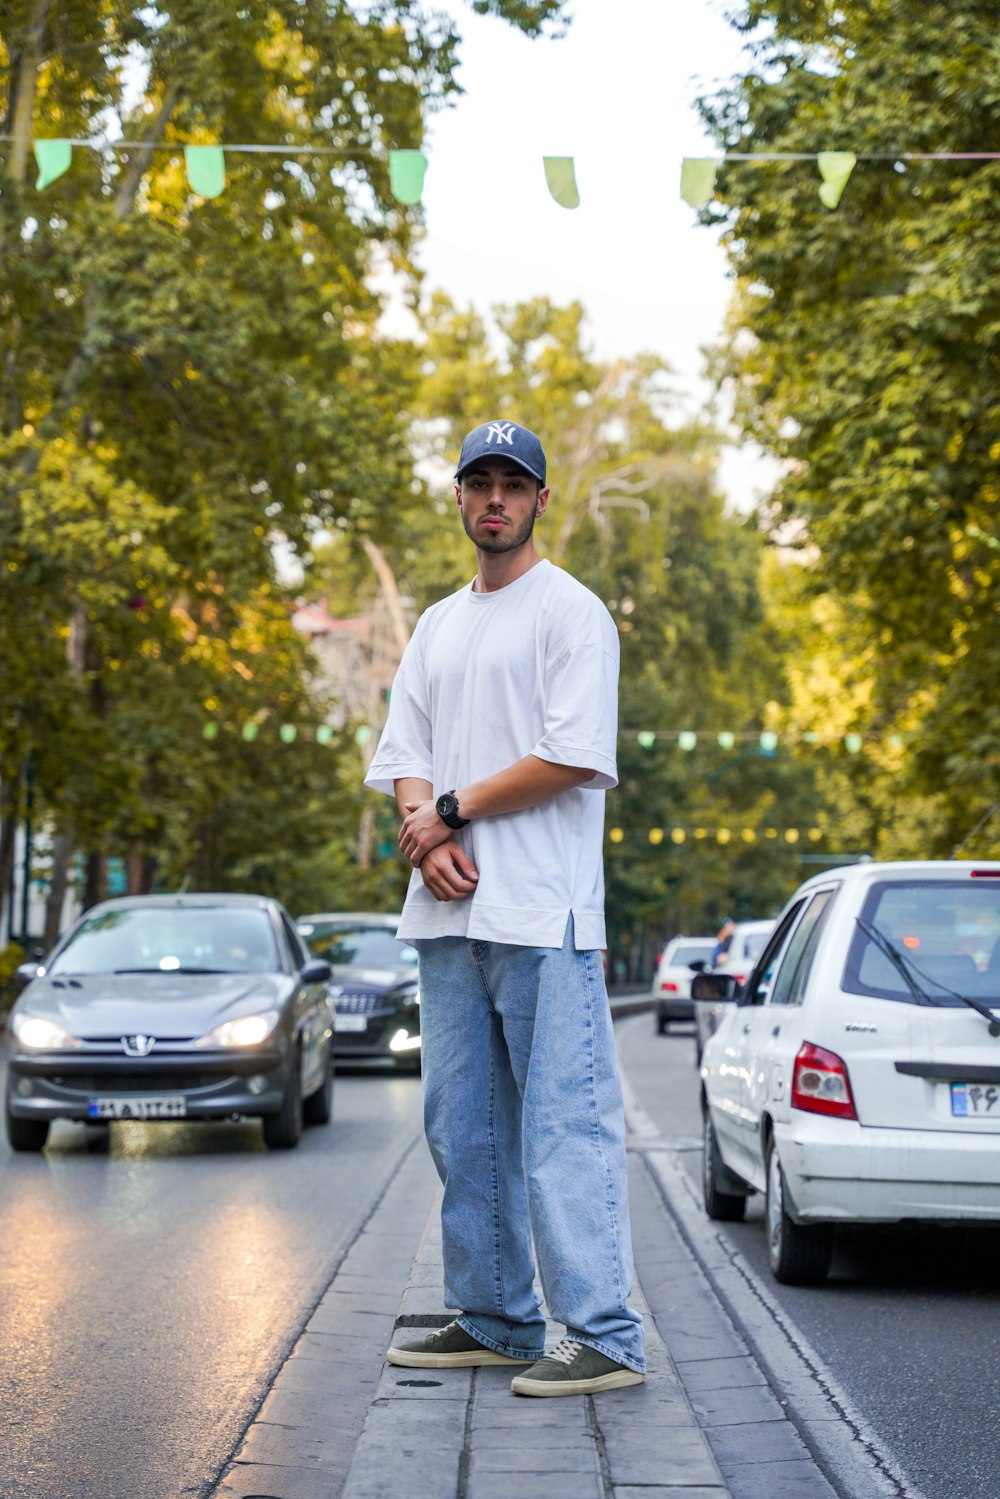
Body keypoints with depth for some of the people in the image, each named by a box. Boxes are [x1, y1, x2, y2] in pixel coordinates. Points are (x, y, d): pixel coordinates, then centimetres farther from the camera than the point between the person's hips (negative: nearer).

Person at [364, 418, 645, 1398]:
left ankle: (604, 1336, -9)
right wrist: (424, 830, -6)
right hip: (447, 912, 8)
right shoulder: (437, 626, 21)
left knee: (564, 1121, -10)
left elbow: (574, 757, -13)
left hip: (541, 911, -8)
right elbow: (402, 754, 15)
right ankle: (493, 1321, 19)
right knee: (462, 1125, 10)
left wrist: (452, 811, -8)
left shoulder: (571, 612, -2)